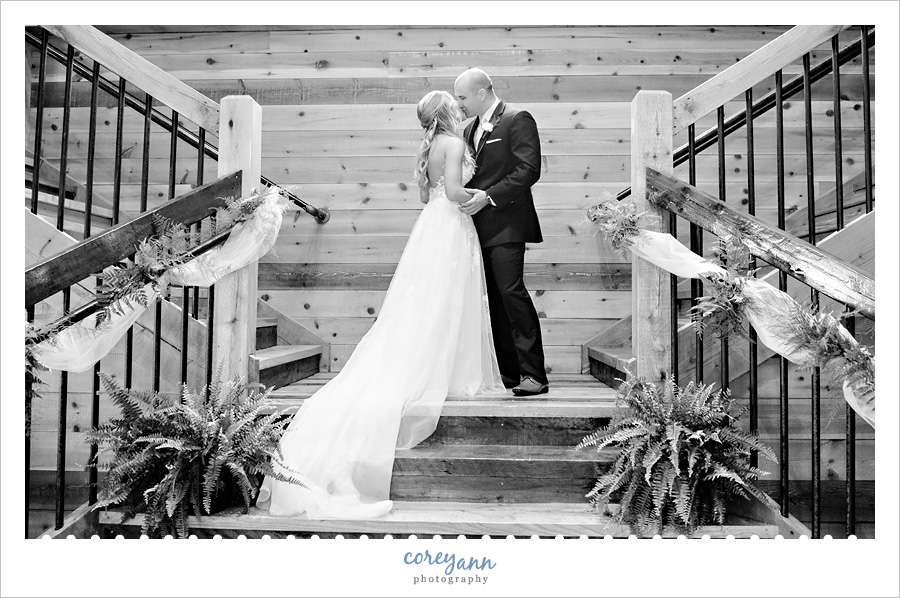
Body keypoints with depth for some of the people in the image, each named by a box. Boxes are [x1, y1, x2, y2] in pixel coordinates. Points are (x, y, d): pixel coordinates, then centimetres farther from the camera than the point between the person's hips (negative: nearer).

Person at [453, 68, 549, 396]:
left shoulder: (518, 119, -4)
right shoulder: (471, 128, 21)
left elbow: (529, 169, -14)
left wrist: (489, 196, -19)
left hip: (506, 224, -8)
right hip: (481, 226, 8)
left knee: (511, 290, -13)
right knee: (496, 298, 7)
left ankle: (534, 375, -8)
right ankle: (509, 373, 13)